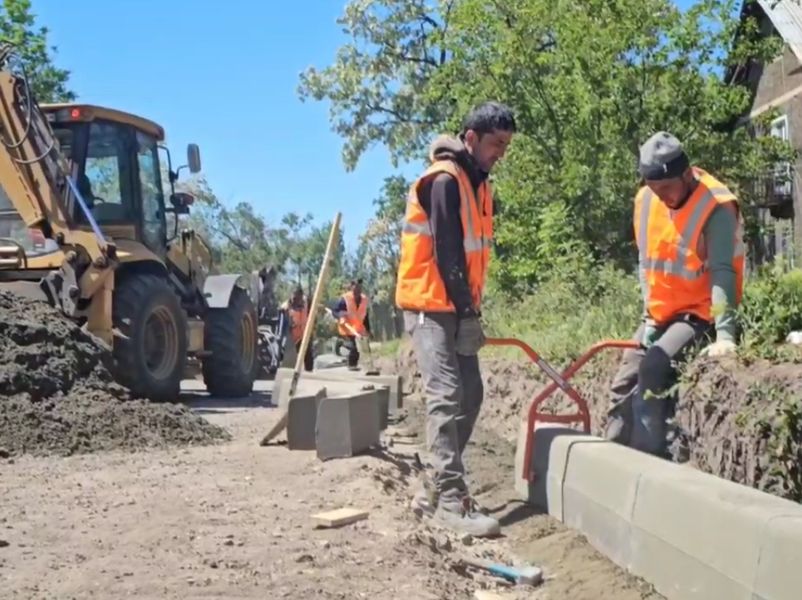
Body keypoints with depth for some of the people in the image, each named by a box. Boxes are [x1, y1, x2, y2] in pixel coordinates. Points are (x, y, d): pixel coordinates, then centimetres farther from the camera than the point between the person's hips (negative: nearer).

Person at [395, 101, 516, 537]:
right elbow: (445, 251, -19)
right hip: (430, 306, -9)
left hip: (456, 307, 9)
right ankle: (450, 500, -14)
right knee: (446, 397, -14)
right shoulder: (444, 180, -14)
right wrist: (466, 307, -18)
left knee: (469, 395, 7)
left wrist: (469, 307, 11)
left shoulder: (477, 184, 15)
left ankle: (437, 490, 14)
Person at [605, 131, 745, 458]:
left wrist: (724, 334, -36)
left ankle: (647, 457, -19)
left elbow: (723, 272, -28)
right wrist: (649, 313, 3)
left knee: (654, 369, -26)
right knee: (625, 382, 7)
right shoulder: (645, 200, -2)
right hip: (660, 314, 7)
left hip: (700, 314, -7)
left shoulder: (716, 206, -21)